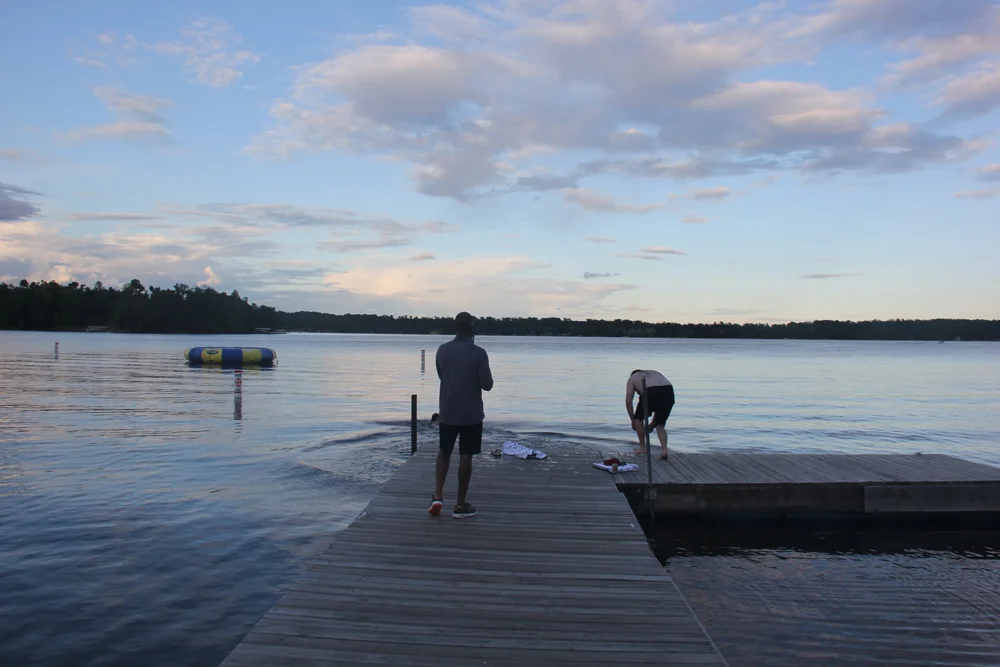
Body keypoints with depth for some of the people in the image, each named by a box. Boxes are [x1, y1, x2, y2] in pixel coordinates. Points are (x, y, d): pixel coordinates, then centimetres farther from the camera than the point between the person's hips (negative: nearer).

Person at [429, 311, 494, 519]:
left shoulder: (442, 350, 0)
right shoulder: (478, 353, -14)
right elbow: (487, 385, -9)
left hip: (447, 411, 4)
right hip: (471, 414, -3)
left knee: (444, 452, 18)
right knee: (465, 456, 4)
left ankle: (438, 496, 6)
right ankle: (460, 505, 10)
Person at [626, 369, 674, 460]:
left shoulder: (632, 378, 28)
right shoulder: (655, 374, 39)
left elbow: (628, 401, 16)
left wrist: (633, 420, 26)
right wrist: (653, 423, 40)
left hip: (651, 393, -4)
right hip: (669, 392, 4)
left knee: (638, 418, 22)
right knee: (660, 425, 21)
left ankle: (642, 447, 26)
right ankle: (664, 450, 3)